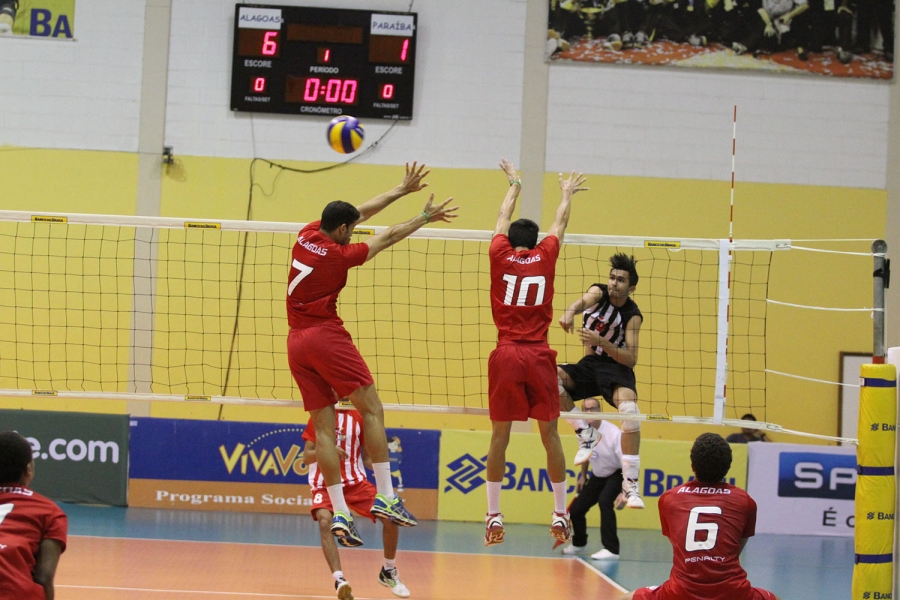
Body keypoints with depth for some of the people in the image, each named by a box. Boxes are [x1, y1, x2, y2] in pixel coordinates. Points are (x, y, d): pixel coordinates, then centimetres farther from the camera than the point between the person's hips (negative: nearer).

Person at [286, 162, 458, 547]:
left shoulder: (307, 235, 6)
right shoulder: (339, 255, -12)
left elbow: (359, 212, 17)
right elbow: (388, 237, 0)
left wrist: (402, 190, 22)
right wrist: (425, 217, 14)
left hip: (296, 342, 7)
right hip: (326, 337, -7)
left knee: (324, 426, 4)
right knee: (372, 409, -3)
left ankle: (339, 512, -1)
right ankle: (385, 496, -11)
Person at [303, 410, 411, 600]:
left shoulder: (359, 418, 3)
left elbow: (366, 457, 10)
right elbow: (306, 457, -6)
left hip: (355, 482, 3)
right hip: (325, 483, -3)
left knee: (390, 518, -12)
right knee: (325, 522, -32)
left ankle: (388, 573, 12)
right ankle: (339, 580, -35)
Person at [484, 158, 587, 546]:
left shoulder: (500, 256, 5)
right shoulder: (545, 257, 5)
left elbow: (503, 220, 25)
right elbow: (559, 224, 25)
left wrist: (514, 186, 42)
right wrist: (566, 194, 44)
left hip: (506, 355, 0)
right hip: (539, 356, 0)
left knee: (500, 434, 3)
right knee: (549, 433, 5)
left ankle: (494, 517, 3)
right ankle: (560, 514, 7)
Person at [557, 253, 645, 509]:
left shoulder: (633, 315, -10)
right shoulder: (599, 292, -4)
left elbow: (631, 359, -17)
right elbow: (585, 300, -30)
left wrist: (601, 342, -32)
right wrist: (570, 311, -55)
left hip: (617, 367, -3)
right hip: (589, 365, 3)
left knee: (629, 408, -34)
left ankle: (630, 486, -31)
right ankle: (586, 434, -14)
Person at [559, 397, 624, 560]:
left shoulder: (613, 433, -28)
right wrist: (583, 475, 17)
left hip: (617, 474, -7)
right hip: (597, 476, 7)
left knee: (604, 500, -33)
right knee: (576, 509, 4)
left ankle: (611, 550, -31)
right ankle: (579, 543, 35)